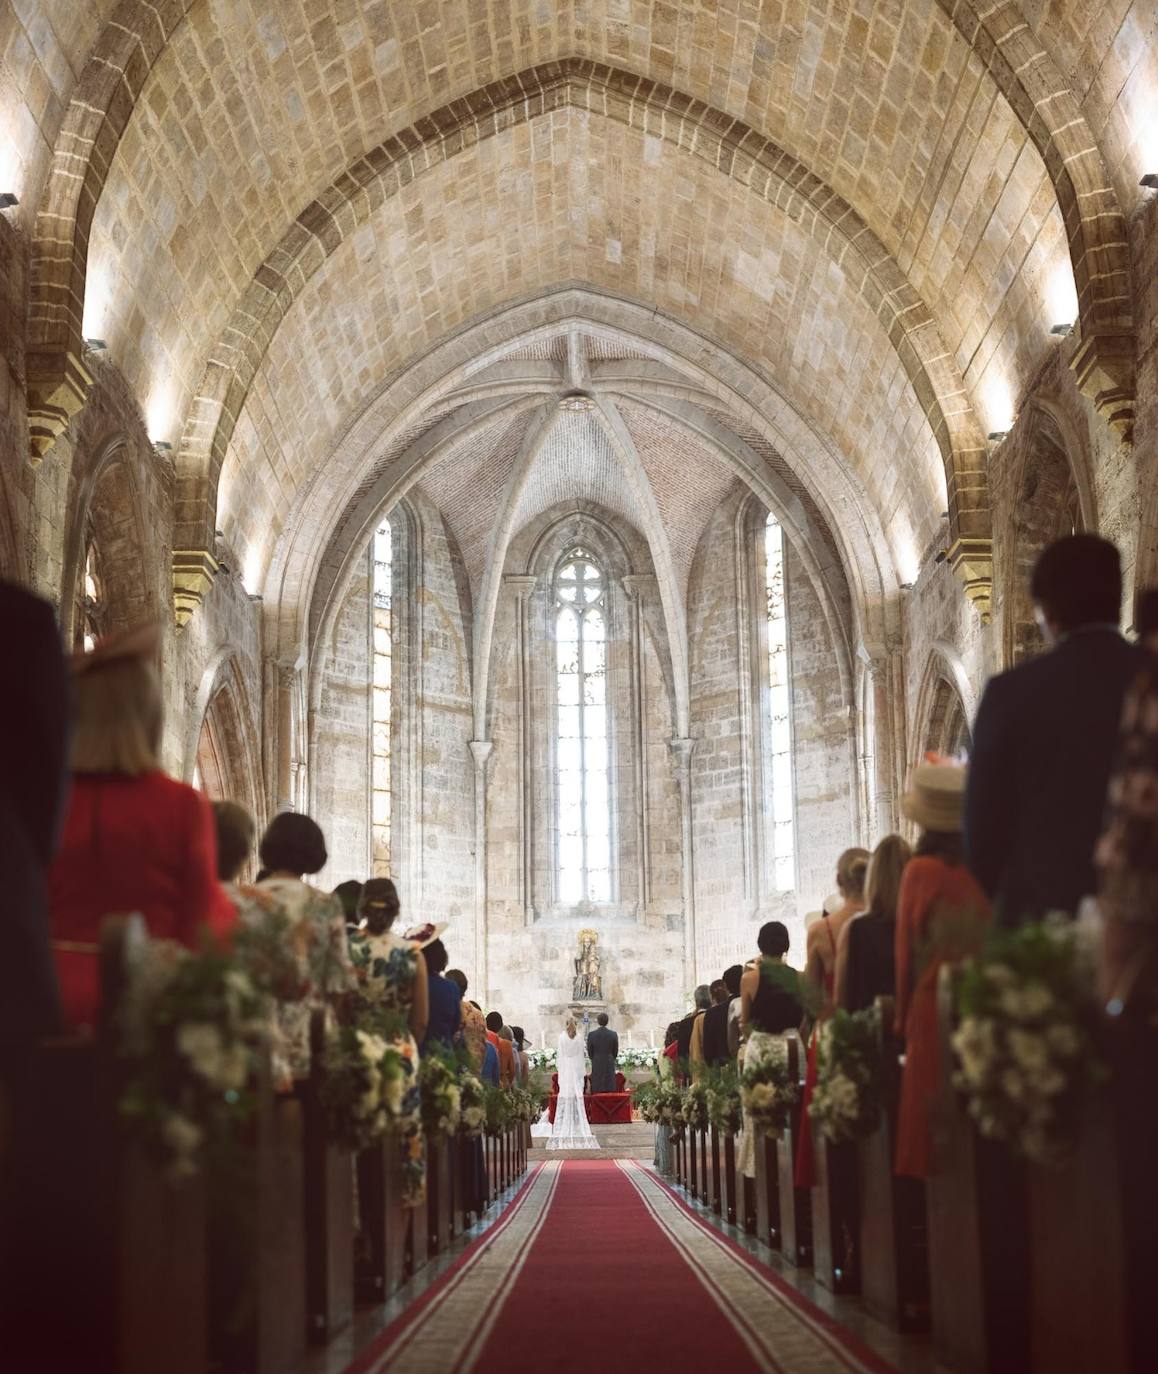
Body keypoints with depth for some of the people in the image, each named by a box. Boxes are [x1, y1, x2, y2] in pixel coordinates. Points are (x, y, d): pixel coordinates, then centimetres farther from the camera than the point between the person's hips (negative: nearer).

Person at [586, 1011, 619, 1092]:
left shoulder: (591, 1035, -8)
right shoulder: (613, 1034, -6)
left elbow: (589, 1052, 1)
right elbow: (615, 1052, 3)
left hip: (596, 1067, -1)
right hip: (610, 1067, 1)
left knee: (597, 1093, 2)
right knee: (610, 1092, 4)